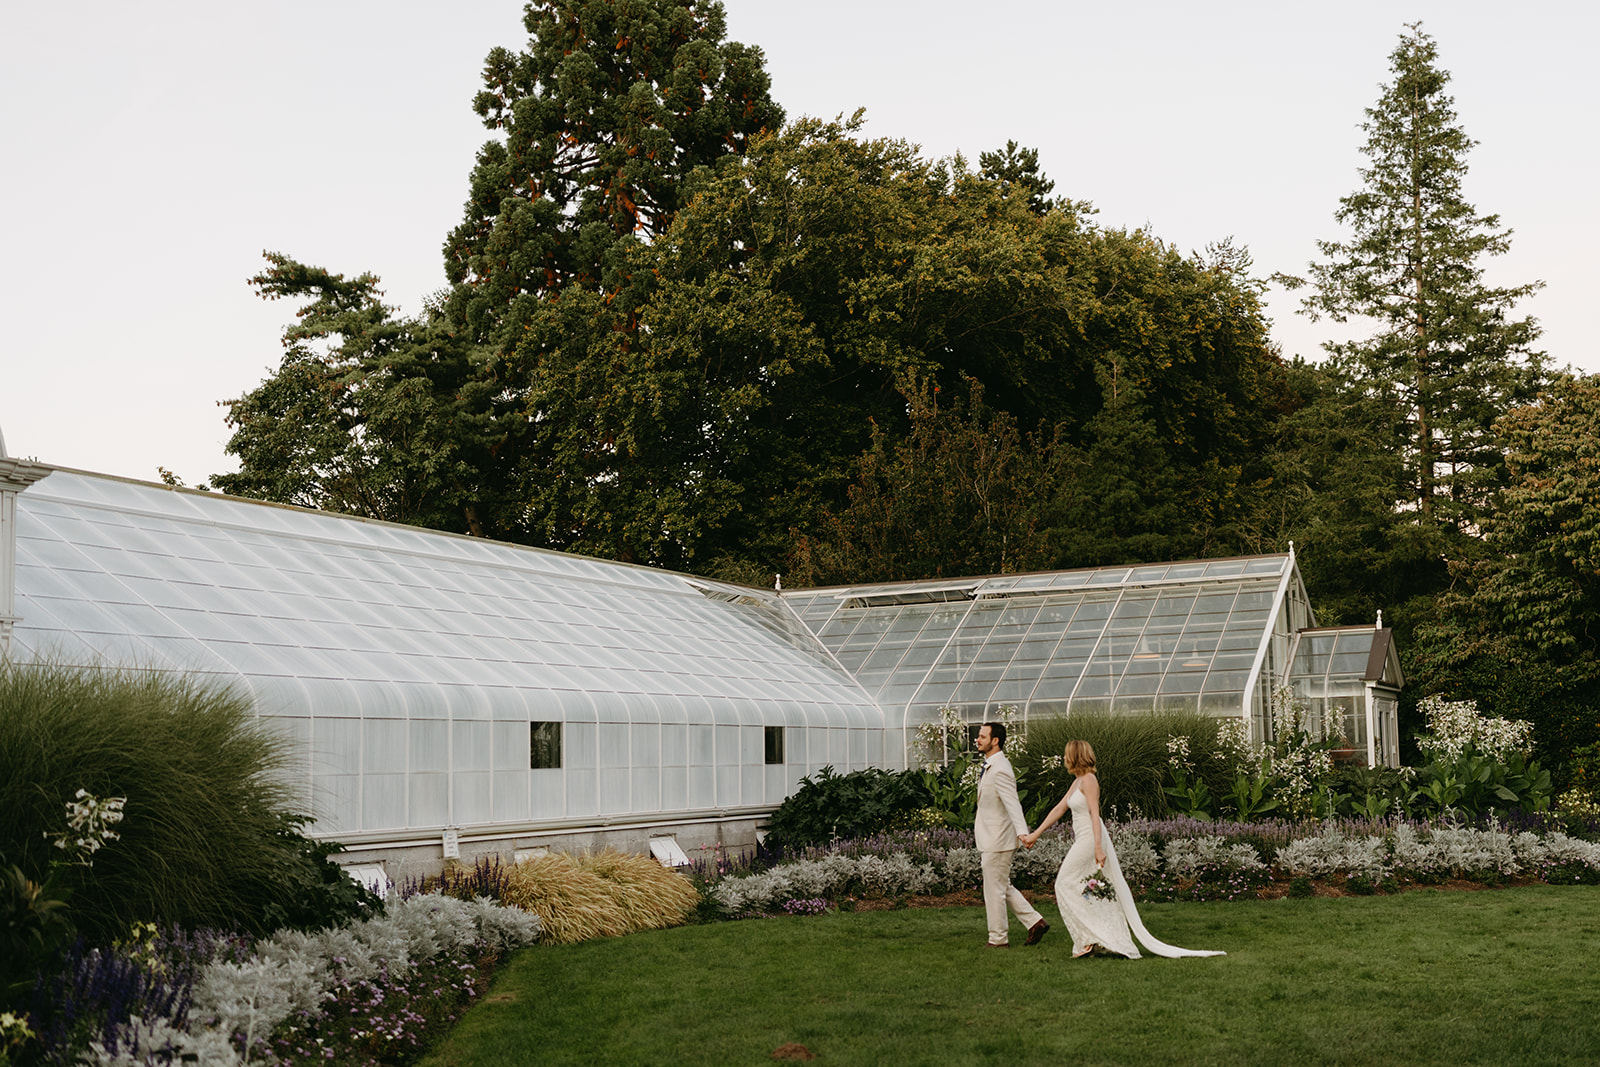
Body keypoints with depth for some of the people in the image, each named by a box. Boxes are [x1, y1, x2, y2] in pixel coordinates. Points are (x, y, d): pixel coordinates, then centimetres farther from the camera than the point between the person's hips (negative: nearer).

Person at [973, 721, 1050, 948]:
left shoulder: (1000, 770, -22)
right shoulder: (989, 766, 10)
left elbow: (1013, 803, -32)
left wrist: (1022, 832, -43)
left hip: (998, 841, -10)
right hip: (990, 839, 10)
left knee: (994, 889, 1)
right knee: (1003, 887, 17)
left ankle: (998, 939, 12)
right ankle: (1035, 922, 21)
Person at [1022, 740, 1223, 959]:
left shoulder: (1088, 780, -13)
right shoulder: (1077, 781, 15)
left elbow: (1095, 814, -19)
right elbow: (1058, 809, 20)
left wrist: (1098, 848, -25)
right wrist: (1035, 835, 20)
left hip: (1091, 839, -9)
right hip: (1084, 840, 9)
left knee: (1065, 885, -4)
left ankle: (1089, 939, -2)